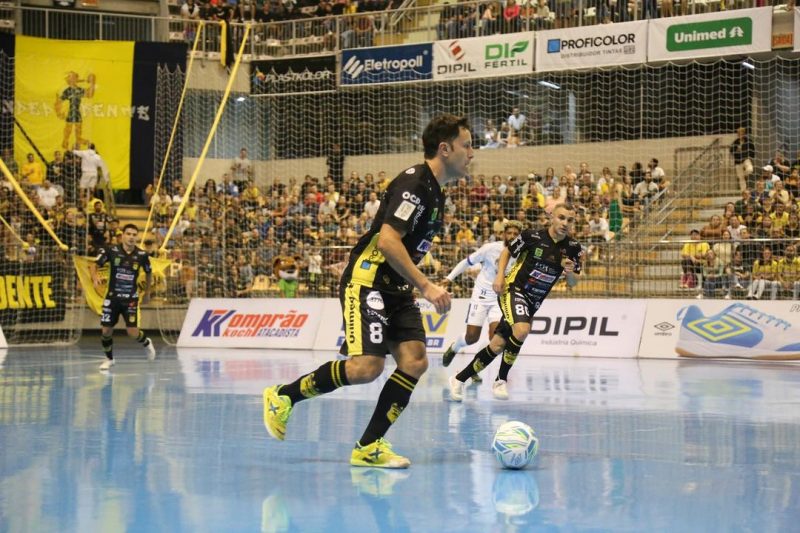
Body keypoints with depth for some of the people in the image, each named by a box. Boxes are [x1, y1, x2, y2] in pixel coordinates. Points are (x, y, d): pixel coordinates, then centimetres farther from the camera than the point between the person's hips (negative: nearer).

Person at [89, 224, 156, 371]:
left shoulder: (142, 255, -5)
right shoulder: (111, 251, -9)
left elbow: (149, 273, 13)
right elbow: (93, 265, -7)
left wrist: (147, 293, 17)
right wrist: (95, 277, -28)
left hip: (131, 298, 0)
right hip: (112, 297, 0)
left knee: (133, 332, -9)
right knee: (106, 330, 0)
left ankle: (146, 343, 26)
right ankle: (109, 359, 25)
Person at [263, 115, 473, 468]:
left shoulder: (435, 192, 15)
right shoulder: (414, 183, -15)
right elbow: (387, 240, -24)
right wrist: (426, 286, -24)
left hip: (397, 290, 10)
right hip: (367, 283, -10)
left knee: (415, 361, -7)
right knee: (367, 367, -20)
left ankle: (369, 447, -2)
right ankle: (283, 396, -1)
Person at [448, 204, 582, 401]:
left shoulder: (573, 248, -3)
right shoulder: (532, 236, -13)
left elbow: (573, 283, 5)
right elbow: (507, 251, 3)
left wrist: (570, 272, -17)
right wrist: (500, 275, -11)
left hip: (533, 302, 5)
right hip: (514, 290, -5)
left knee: (497, 346, 5)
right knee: (521, 330, -32)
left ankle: (459, 379, 20)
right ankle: (501, 380, -13)